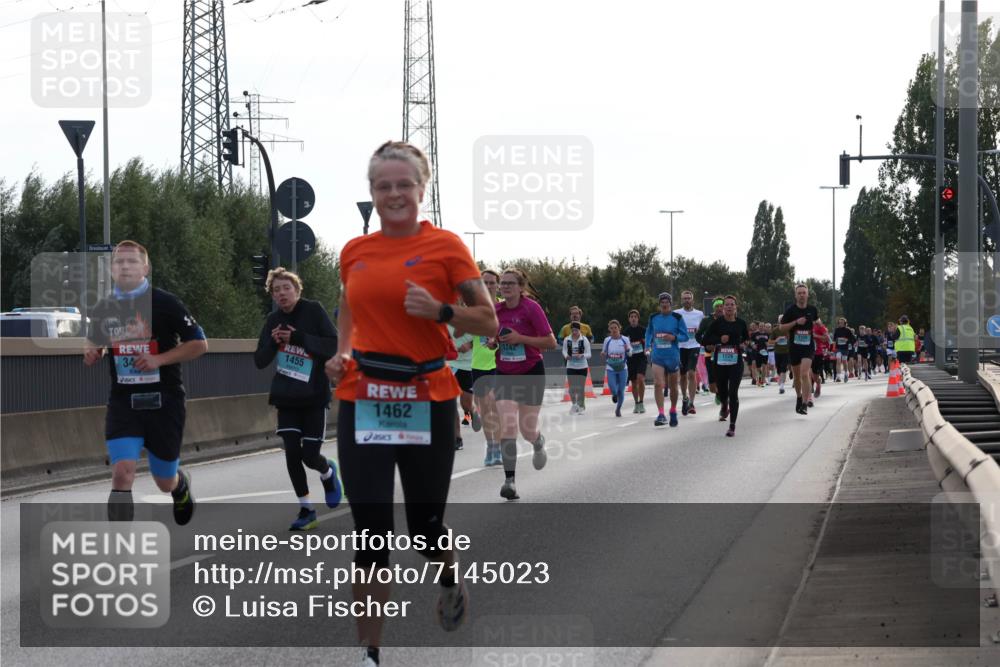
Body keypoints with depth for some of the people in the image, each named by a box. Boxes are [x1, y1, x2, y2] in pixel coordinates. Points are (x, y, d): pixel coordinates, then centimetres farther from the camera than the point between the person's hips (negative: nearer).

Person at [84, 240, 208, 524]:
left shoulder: (165, 303, -7)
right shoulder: (102, 309, 4)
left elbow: (200, 344, -5)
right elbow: (93, 346, 20)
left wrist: (159, 359, -16)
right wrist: (90, 353, -5)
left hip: (164, 401, -2)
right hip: (123, 401, 2)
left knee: (165, 483, 13)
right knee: (121, 475, -18)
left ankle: (181, 484, 52)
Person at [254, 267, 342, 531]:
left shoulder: (313, 311, -8)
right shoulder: (273, 321, 4)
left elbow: (334, 346, -15)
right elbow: (260, 361, 5)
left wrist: (298, 338, -23)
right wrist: (272, 342, -15)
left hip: (314, 395, -3)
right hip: (286, 397, 4)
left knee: (310, 455, -6)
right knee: (292, 452, -5)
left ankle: (328, 472, 30)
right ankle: (306, 510, 7)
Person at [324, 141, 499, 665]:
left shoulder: (445, 246, -4)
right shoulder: (354, 252, 7)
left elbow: (488, 322, -1)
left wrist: (439, 310, -18)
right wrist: (341, 352, 6)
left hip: (427, 400, -2)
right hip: (362, 401, 2)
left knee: (425, 527, 8)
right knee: (370, 533, -2)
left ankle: (451, 577, 44)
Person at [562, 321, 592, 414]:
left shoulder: (584, 340, -9)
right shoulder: (567, 340, -3)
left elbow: (588, 354, -7)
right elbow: (564, 350, 11)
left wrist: (582, 355, -27)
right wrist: (566, 355, -11)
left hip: (582, 367, -1)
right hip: (571, 366, 1)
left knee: (581, 387, 2)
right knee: (571, 388, 0)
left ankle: (581, 405, 21)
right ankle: (574, 404, 23)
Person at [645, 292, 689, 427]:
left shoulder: (677, 318, -4)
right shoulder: (653, 318, 3)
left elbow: (685, 336, -2)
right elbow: (649, 332, 19)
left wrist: (674, 337, -20)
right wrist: (648, 346, 6)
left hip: (673, 357, 0)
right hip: (657, 356, 0)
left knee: (673, 386, 12)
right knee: (658, 384, -17)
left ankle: (673, 413, 33)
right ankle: (661, 414, -20)